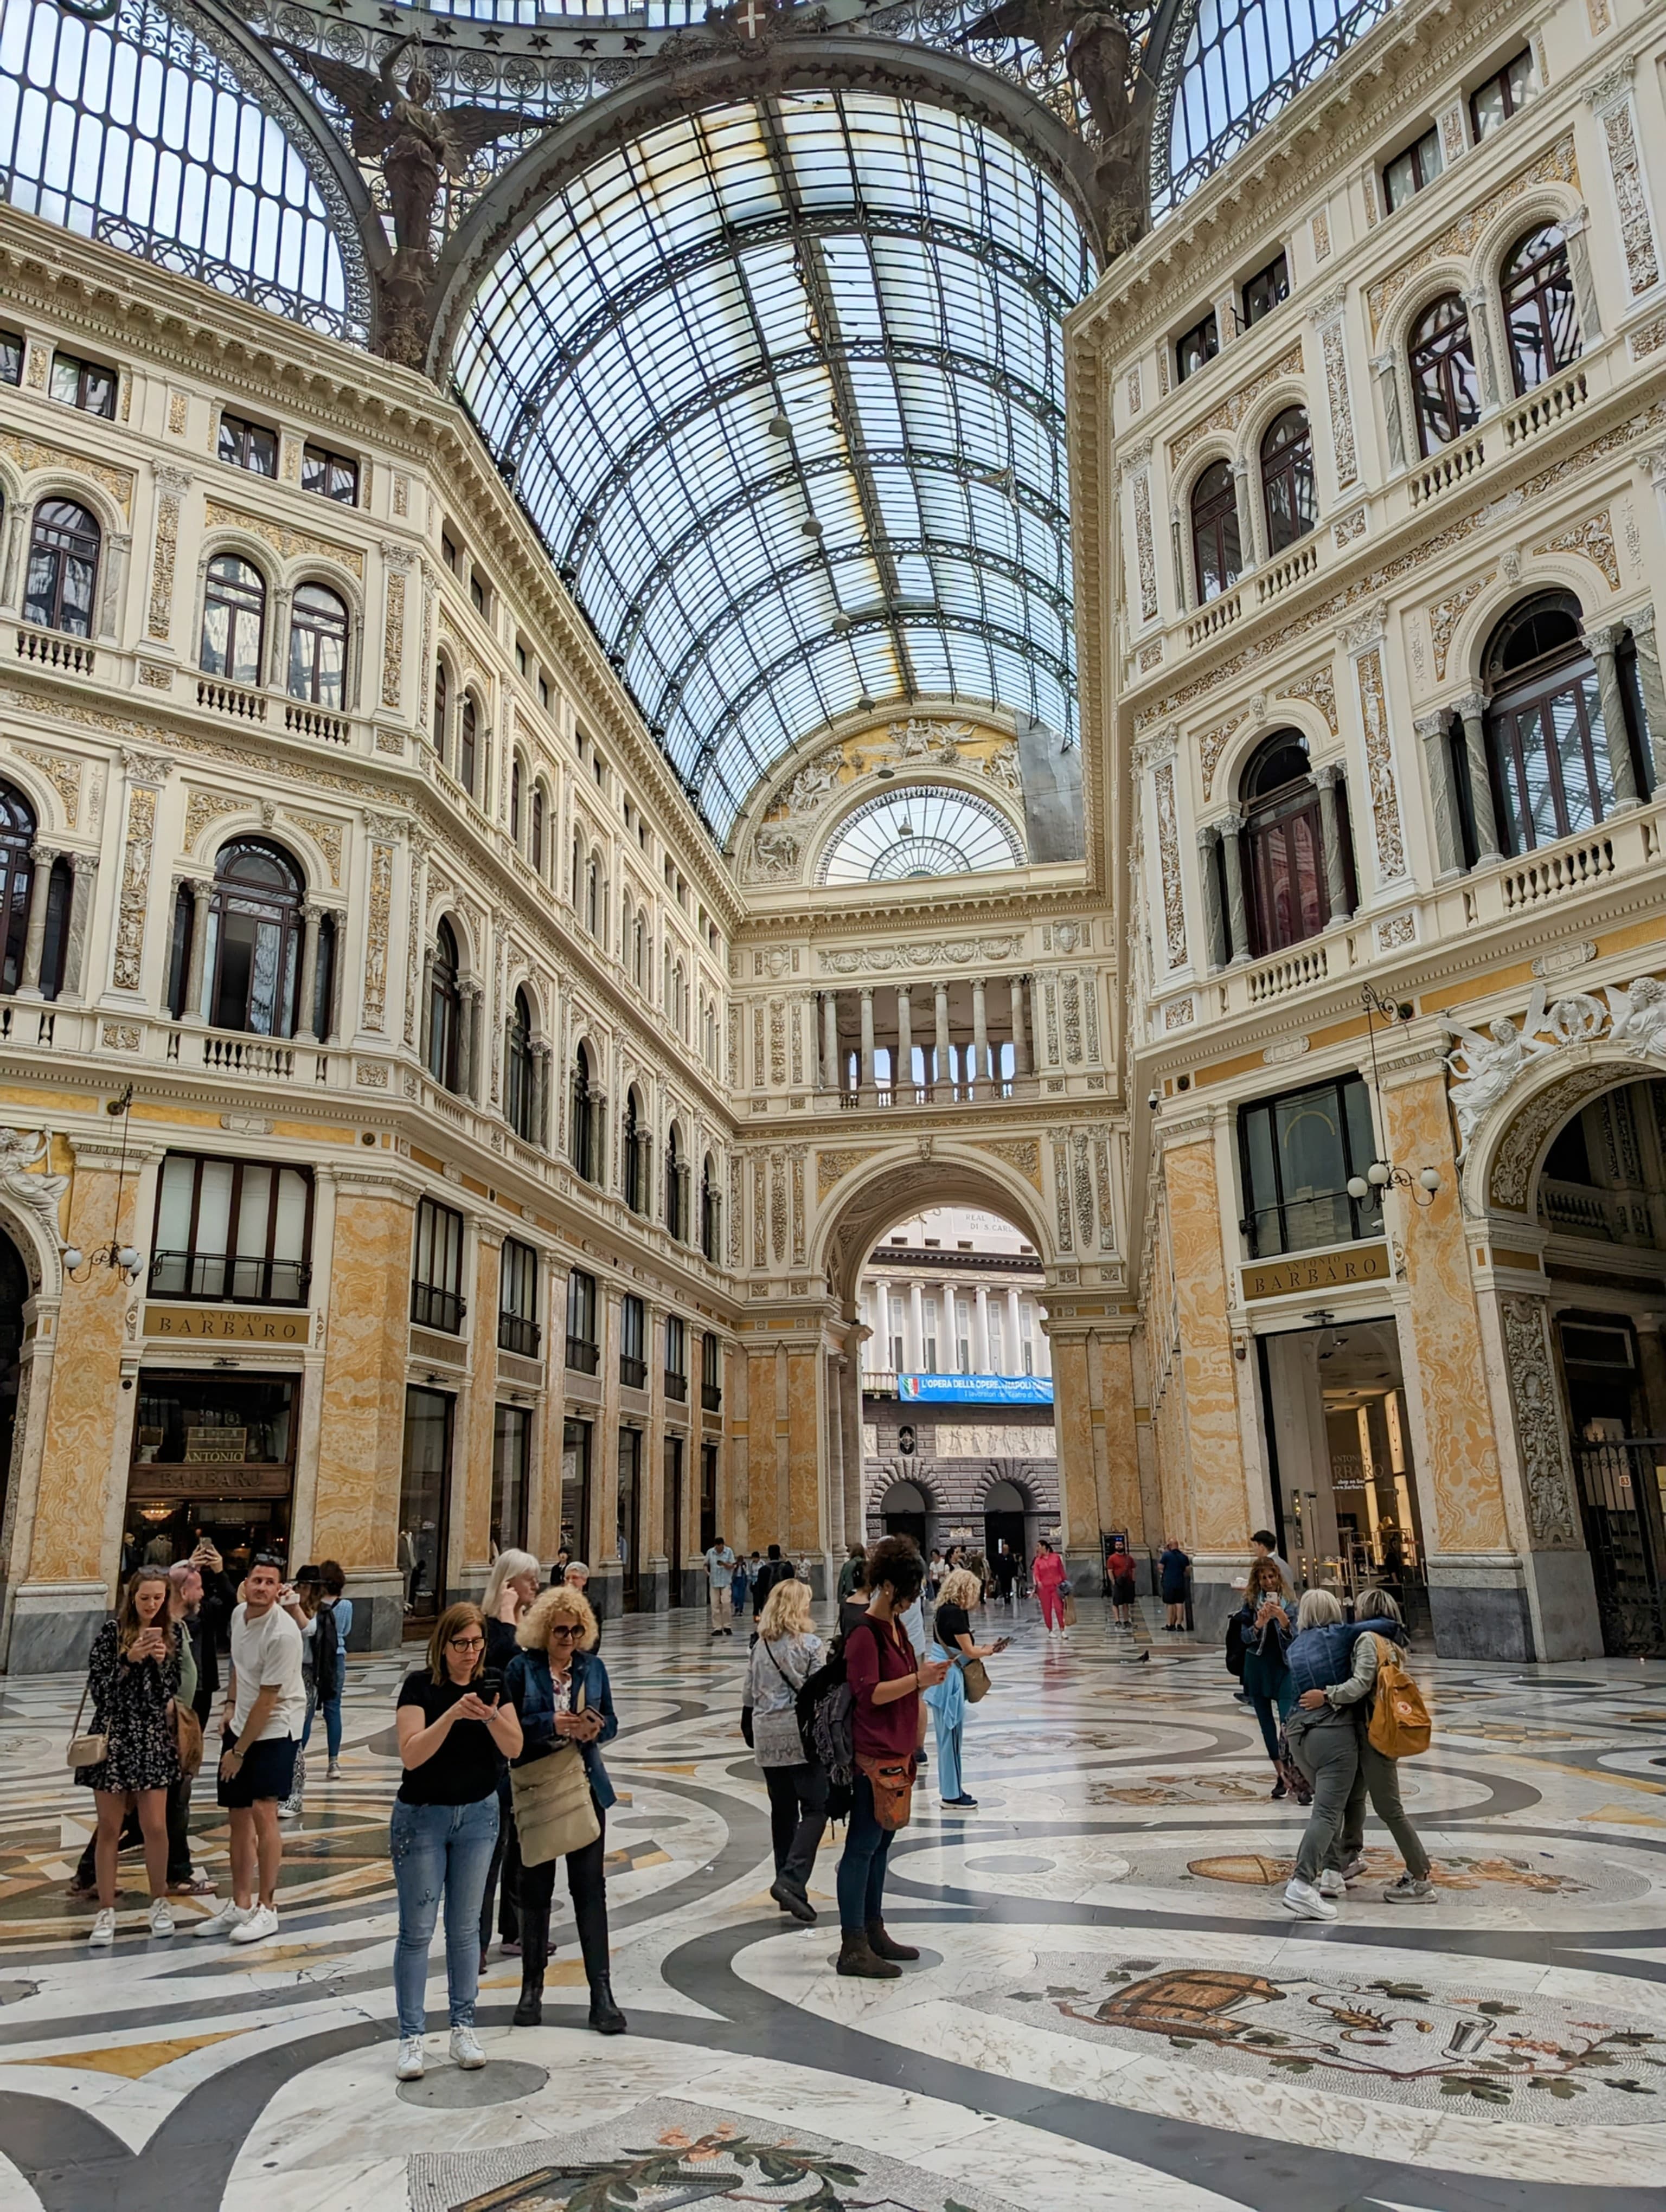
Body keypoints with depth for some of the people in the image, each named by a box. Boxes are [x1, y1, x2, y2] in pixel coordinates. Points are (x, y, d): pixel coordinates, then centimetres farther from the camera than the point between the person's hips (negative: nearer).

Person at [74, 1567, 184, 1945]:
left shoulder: (170, 1635, 4)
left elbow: (170, 1691, 7)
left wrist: (160, 1661, -11)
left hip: (153, 1737, 2)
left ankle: (159, 1902, 20)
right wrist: (130, 1660, -20)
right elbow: (97, 1688, -7)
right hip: (114, 1736, -2)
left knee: (155, 1826, 3)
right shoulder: (112, 1631, -6)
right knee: (109, 1829, 5)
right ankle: (106, 1911, 18)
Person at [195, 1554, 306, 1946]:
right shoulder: (239, 1613, 0)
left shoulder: (282, 1634, -25)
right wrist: (230, 1705, 10)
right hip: (241, 1725, 8)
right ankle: (240, 1906, 24)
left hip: (276, 1729, -8)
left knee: (263, 1811, -15)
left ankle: (267, 1909, -5)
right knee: (238, 1815, 12)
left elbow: (267, 1699, -20)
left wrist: (239, 1751, -14)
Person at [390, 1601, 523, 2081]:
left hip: (478, 1814, 3)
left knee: (465, 1926, 11)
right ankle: (411, 2036, 12)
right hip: (422, 1816, -3)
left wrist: (492, 1716, -30)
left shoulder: (493, 1685, -3)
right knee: (417, 1930, 2)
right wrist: (453, 1714, -35)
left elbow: (514, 1748, -10)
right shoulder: (420, 1686, -14)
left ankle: (463, 2028, 22)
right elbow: (411, 1754, -23)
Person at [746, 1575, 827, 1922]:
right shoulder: (809, 1644, -10)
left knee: (782, 1811, 14)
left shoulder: (761, 1646, 6)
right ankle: (792, 1880, -14)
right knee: (815, 1809, 0)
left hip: (767, 1737, 6)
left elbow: (750, 1694, 10)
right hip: (802, 1735, -6)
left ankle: (787, 1884, 20)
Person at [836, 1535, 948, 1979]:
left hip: (897, 1753, 9)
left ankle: (873, 1932, 25)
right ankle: (853, 1948, 2)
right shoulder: (864, 1631, -16)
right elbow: (869, 1693, -22)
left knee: (880, 1844, 16)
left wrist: (925, 1677, 9)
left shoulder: (895, 1626, 13)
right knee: (862, 1846, -4)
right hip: (873, 1755, -9)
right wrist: (918, 1680, -23)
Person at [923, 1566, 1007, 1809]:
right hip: (948, 1678, -10)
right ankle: (952, 1794, 6)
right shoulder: (955, 1613, -18)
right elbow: (969, 1651, -13)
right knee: (950, 1735, -1)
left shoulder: (946, 1610, 10)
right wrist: (989, 1651, 5)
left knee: (949, 1735, 15)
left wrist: (987, 1648, 7)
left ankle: (951, 1789, 23)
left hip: (944, 1675, 10)